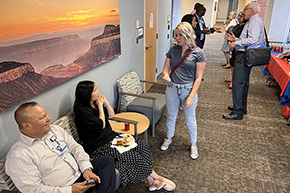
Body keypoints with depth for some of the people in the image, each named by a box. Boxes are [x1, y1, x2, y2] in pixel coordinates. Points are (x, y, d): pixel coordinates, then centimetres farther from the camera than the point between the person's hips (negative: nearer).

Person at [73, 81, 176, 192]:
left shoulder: (96, 103, 5)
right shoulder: (82, 111, -18)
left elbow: (111, 115, 13)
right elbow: (101, 125, -19)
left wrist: (106, 102, -3)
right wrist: (100, 106, -14)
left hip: (111, 137, 8)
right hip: (99, 148, -8)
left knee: (141, 145, -9)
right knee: (133, 157, -19)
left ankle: (151, 182, -6)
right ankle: (156, 177, 4)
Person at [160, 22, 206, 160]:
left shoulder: (198, 53, -11)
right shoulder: (173, 50, 1)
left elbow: (198, 77, -11)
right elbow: (166, 68, 8)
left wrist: (191, 96, -16)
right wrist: (166, 76, -16)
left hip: (188, 90, -3)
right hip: (172, 88, 4)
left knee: (190, 120, 12)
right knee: (171, 117, 19)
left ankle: (193, 144, 35)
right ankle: (169, 138, 44)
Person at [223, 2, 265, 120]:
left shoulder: (256, 21, -10)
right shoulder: (251, 21, 22)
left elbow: (252, 39, -23)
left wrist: (236, 43, -16)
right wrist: (235, 39, 16)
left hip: (245, 56, -11)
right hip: (245, 54, 11)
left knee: (238, 82, -12)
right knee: (244, 82, 16)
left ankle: (237, 112, -9)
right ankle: (242, 107, 29)